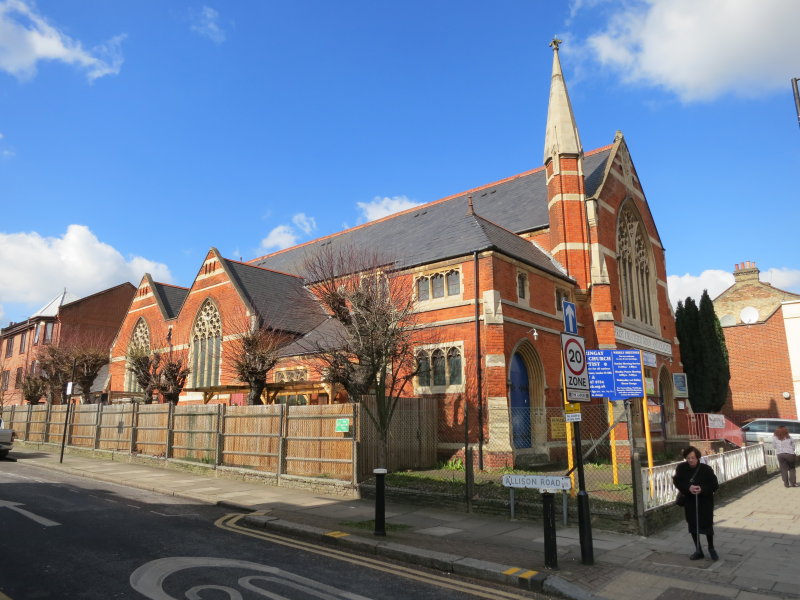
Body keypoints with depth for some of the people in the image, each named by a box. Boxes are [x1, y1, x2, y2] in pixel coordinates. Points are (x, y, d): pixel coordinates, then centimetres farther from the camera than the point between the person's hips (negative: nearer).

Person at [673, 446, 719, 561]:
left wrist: (702, 489, -27)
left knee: (707, 525, 6)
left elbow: (715, 485, -10)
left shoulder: (706, 469, -15)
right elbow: (677, 482, -6)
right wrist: (688, 488, -24)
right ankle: (698, 551, 27)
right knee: (693, 526, 10)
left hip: (705, 501, -2)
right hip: (689, 501, 2)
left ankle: (711, 548, 32)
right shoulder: (681, 468, -10)